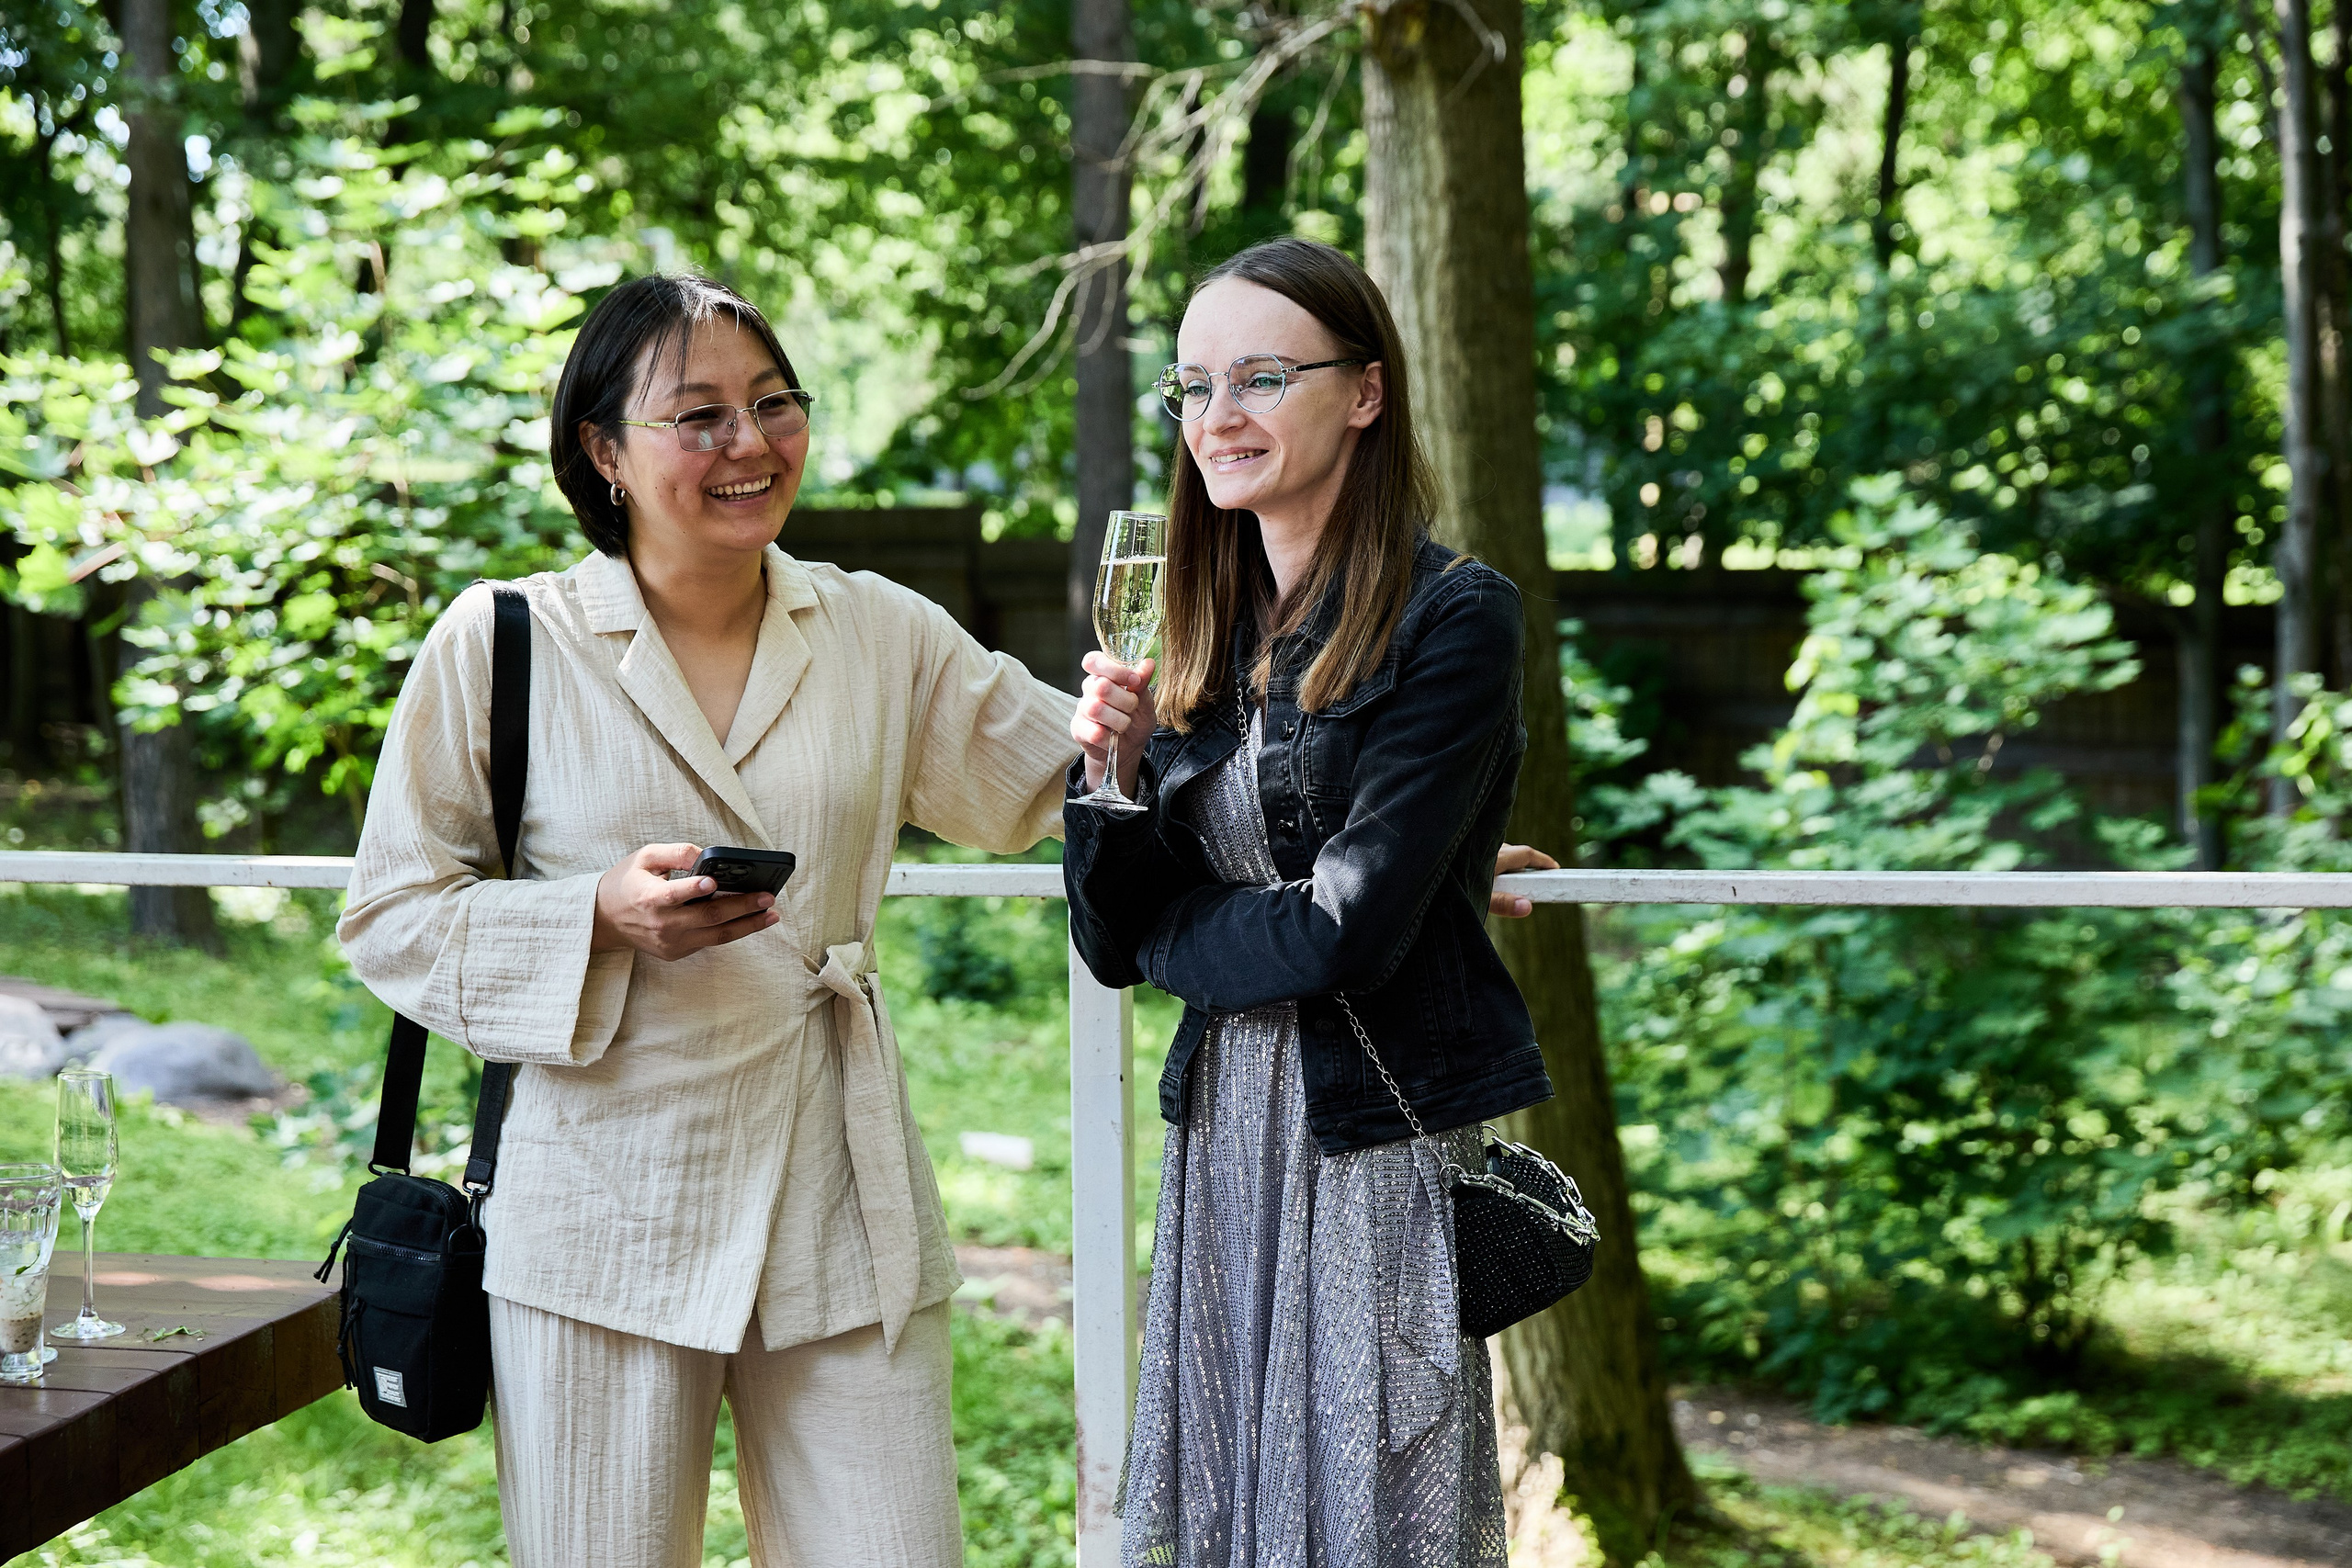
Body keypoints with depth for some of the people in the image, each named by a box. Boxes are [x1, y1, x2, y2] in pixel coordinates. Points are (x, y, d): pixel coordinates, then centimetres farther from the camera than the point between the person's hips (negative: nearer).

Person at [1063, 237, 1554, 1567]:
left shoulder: (1452, 618, -11)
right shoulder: (1206, 640, 9)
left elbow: (1347, 932, -18)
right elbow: (1118, 941, 9)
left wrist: (1177, 930, 0)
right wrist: (1110, 771, -8)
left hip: (1378, 1149, -6)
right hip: (1222, 1141, 7)